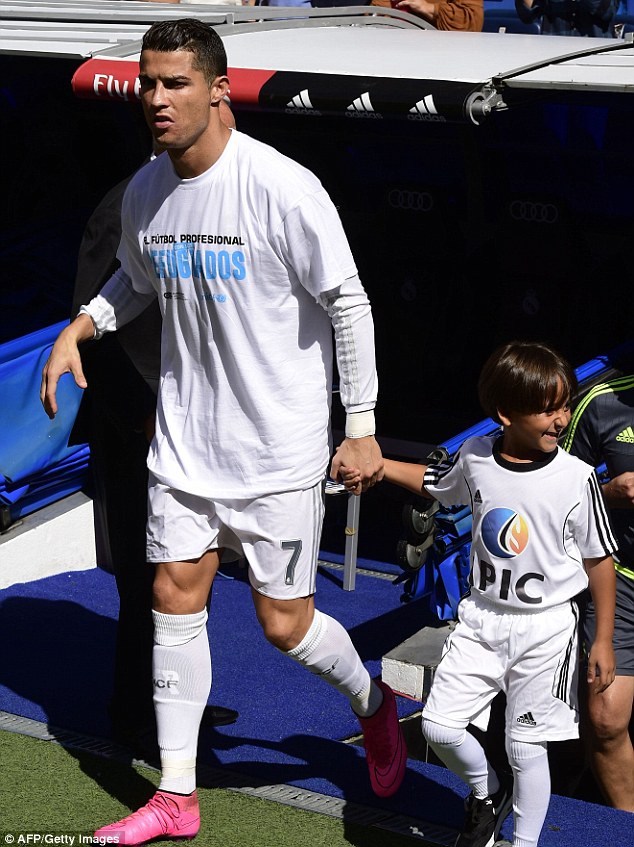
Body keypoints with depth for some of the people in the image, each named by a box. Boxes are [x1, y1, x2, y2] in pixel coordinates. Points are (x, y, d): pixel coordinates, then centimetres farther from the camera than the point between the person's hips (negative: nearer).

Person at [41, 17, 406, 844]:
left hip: (280, 451, -5)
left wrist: (361, 428, -12)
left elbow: (348, 303, -12)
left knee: (285, 625, 2)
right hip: (184, 441, 6)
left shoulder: (282, 187, -18)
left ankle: (375, 707, 34)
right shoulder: (144, 191, 1)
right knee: (174, 603, 7)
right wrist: (76, 329, 4)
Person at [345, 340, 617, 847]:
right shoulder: (476, 458, -4)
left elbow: (599, 560, -5)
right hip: (482, 617, 4)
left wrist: (603, 641, -3)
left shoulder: (577, 478, -14)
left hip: (545, 629, -3)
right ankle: (487, 794, 31)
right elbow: (434, 484, 19)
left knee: (526, 747, 3)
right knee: (439, 725, 1)